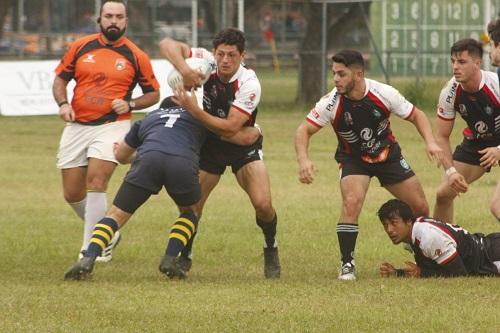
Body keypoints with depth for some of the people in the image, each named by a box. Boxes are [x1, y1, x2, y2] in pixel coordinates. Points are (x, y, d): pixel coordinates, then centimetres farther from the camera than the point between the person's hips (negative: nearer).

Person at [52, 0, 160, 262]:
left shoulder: (136, 57, 0)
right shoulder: (80, 47, 5)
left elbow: (153, 93, 9)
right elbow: (60, 79, 13)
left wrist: (130, 105, -9)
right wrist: (63, 103, -5)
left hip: (112, 125, -4)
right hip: (77, 126, 4)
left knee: (95, 182, -21)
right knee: (72, 194, 3)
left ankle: (91, 249, -13)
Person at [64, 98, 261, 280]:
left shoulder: (147, 119, 40)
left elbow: (120, 155, 51)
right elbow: (247, 137, 36)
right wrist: (254, 131, 60)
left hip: (148, 159, 1)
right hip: (183, 163, 0)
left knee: (116, 216, 10)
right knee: (190, 212, 30)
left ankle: (87, 260, -12)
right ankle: (169, 260, 12)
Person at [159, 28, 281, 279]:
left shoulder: (249, 84, -27)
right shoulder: (207, 63, -18)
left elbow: (231, 127, -31)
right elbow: (168, 45, -18)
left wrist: (194, 110, -36)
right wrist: (184, 69, -37)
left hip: (243, 143, -3)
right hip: (209, 144, 3)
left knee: (263, 204, -18)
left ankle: (271, 250, 10)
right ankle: (184, 256, 19)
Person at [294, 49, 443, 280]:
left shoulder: (383, 93, -21)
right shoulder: (332, 103, -24)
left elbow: (416, 116, -7)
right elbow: (304, 131, -17)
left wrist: (430, 142, -23)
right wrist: (303, 160, -36)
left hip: (388, 155, 2)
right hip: (353, 159, -2)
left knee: (421, 207, 2)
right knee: (351, 202, -29)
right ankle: (347, 264, -16)